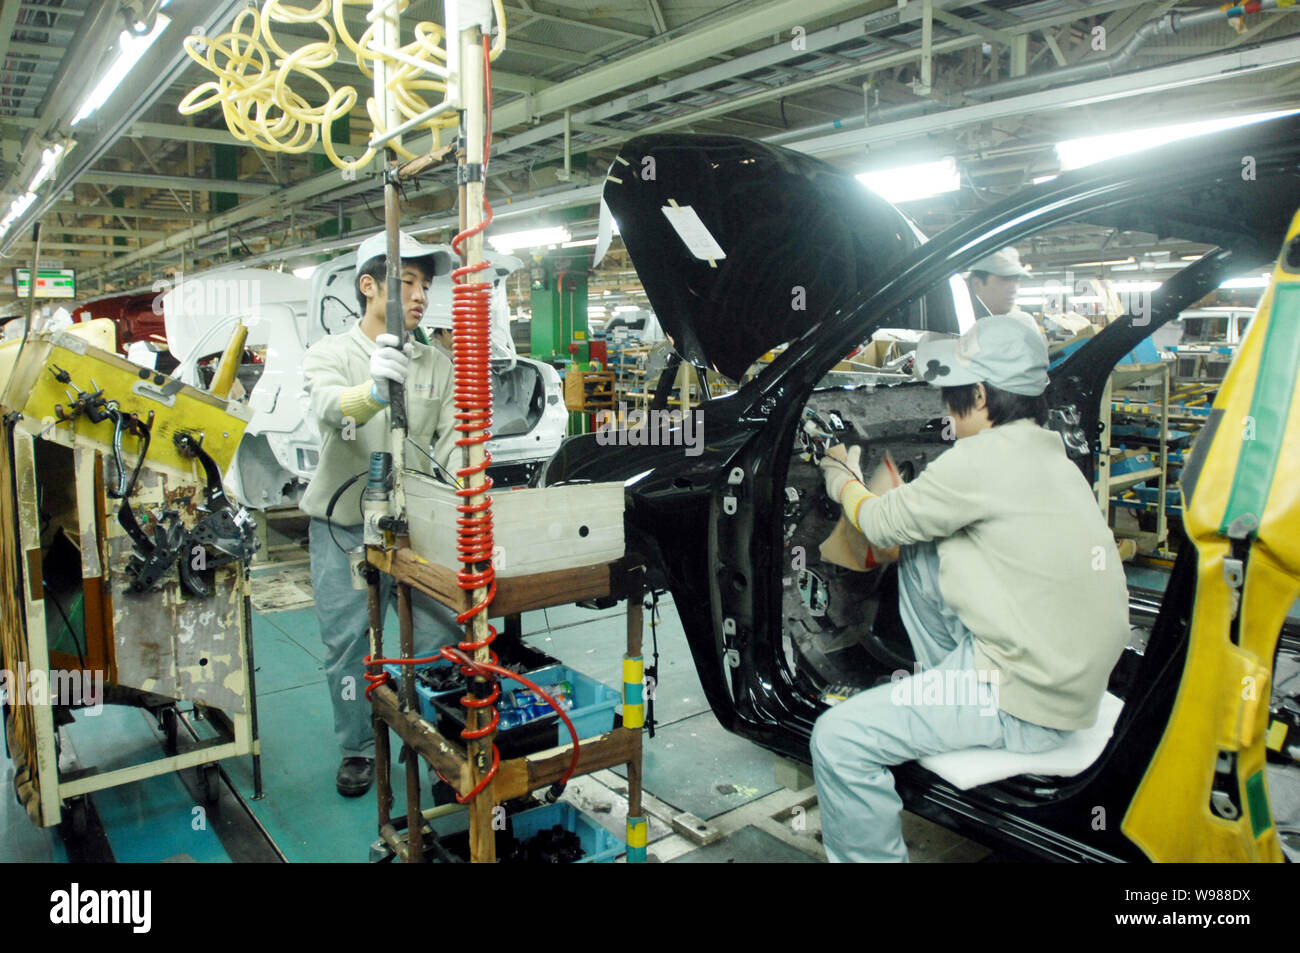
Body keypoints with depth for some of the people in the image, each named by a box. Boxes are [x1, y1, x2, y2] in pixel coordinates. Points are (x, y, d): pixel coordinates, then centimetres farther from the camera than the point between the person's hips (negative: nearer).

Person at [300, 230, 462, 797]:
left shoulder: (437, 364, 7)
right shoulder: (329, 354, -3)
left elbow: (452, 436, 0)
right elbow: (329, 408, -26)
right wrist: (374, 389, -49)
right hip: (344, 525, -2)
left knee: (441, 637, 3)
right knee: (348, 643, 7)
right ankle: (358, 750, 25)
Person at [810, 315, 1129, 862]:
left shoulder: (983, 458, -19)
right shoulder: (1048, 453, 9)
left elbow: (883, 524, -6)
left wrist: (842, 483, 14)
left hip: (1026, 707, -9)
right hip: (1070, 676, 10)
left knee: (839, 740, -13)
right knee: (918, 556, 16)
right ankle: (940, 686, 29)